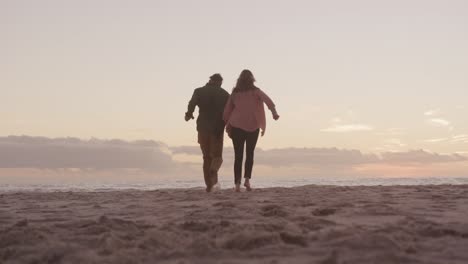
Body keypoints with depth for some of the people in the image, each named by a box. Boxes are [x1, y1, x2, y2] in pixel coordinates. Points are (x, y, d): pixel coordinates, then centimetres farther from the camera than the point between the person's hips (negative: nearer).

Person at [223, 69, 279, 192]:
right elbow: (267, 100, -17)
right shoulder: (255, 91, 2)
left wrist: (228, 127, 16)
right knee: (250, 154, 13)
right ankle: (247, 179, -4)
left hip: (237, 126, 1)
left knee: (238, 156, 4)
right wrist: (274, 112, -29)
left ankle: (237, 183, -5)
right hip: (253, 126, -1)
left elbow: (226, 112, 8)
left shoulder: (234, 93, 7)